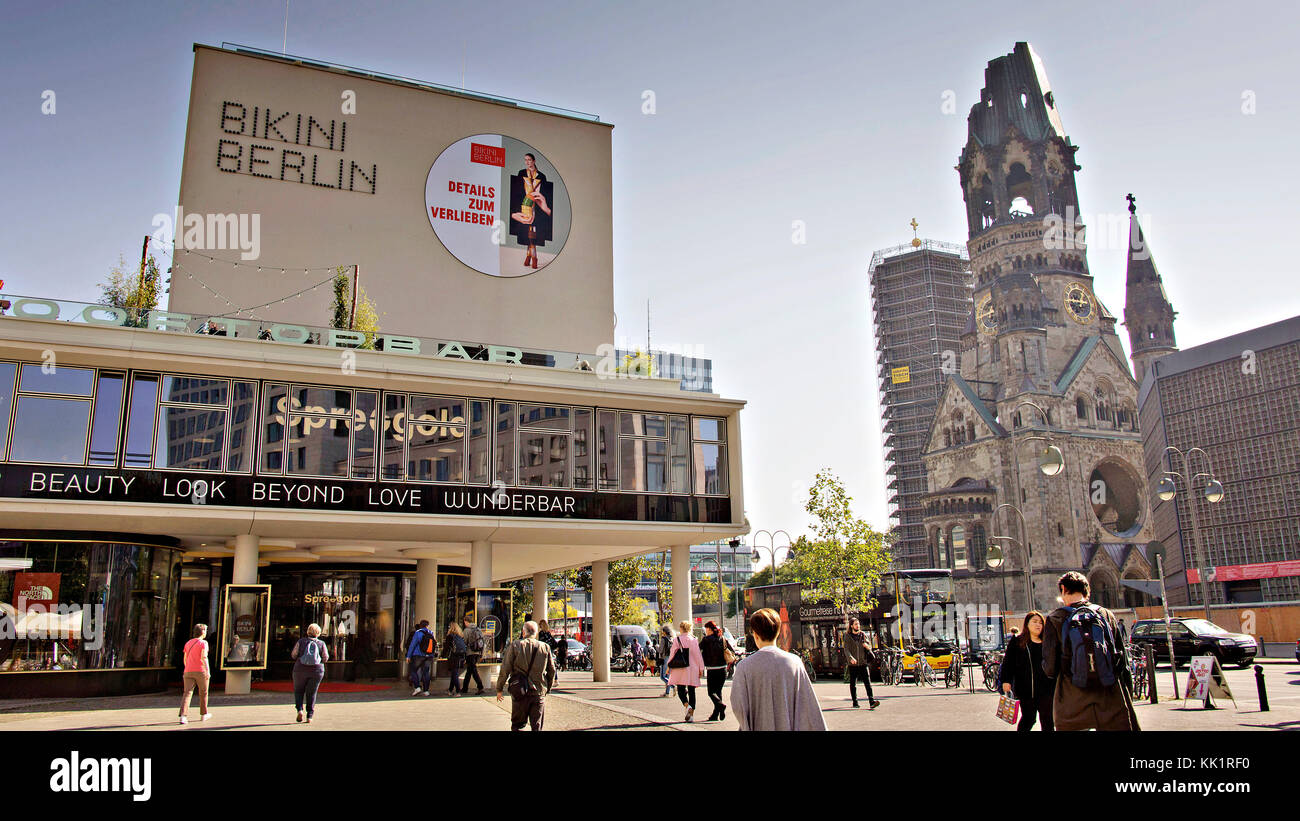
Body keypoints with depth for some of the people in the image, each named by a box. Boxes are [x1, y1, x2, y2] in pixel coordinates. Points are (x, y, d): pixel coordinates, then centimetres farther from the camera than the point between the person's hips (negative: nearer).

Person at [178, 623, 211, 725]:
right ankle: (204, 714, 23)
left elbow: (185, 658, 20)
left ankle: (183, 715, -21)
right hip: (200, 671, -4)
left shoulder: (188, 643, 14)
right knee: (203, 693, 12)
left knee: (187, 693, -4)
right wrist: (208, 671, -19)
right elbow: (204, 657, -17)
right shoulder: (203, 643, -5)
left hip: (188, 671, 5)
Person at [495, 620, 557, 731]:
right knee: (537, 726, 7)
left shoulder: (514, 646, -4)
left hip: (520, 692, -2)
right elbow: (552, 671, 10)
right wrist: (548, 688, 22)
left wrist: (499, 689, 5)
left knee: (517, 725, 8)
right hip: (539, 692, 2)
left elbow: (505, 670, -5)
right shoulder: (545, 647, 4)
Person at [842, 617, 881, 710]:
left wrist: (867, 645, -12)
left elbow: (869, 647, 13)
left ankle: (871, 702, -18)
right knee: (853, 684, 6)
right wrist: (851, 658, -26)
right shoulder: (847, 636, 2)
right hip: (852, 664, -1)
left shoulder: (863, 635, 11)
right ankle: (855, 702, 18)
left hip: (863, 663, 1)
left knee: (867, 682, -11)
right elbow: (846, 649, -8)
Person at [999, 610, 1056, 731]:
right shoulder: (1017, 642, 3)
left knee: (1047, 722, 4)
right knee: (1028, 720, 2)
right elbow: (1008, 663, 0)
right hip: (1026, 690, -3)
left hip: (1046, 689, 3)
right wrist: (1005, 680, -10)